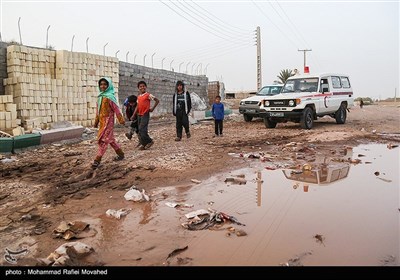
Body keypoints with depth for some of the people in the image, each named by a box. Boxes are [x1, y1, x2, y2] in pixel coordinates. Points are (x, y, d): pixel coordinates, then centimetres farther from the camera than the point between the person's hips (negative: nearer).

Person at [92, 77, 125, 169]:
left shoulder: (110, 96, -11)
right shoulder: (100, 96, 11)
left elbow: (116, 109, -11)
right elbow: (98, 110, 15)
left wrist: (121, 120, -10)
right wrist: (96, 121, 17)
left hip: (108, 120, -8)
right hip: (102, 121, 8)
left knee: (103, 140, -7)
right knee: (110, 139, 15)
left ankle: (97, 159, -4)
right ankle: (120, 154, 27)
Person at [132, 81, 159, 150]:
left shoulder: (148, 95, -6)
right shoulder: (138, 96, 13)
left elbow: (157, 100, -5)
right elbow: (137, 106, 17)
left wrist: (152, 109, -7)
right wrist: (133, 115, 11)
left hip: (145, 114, -7)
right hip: (139, 115, 7)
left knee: (142, 129, -15)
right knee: (140, 130, 7)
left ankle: (149, 141, 0)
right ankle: (144, 144, 14)